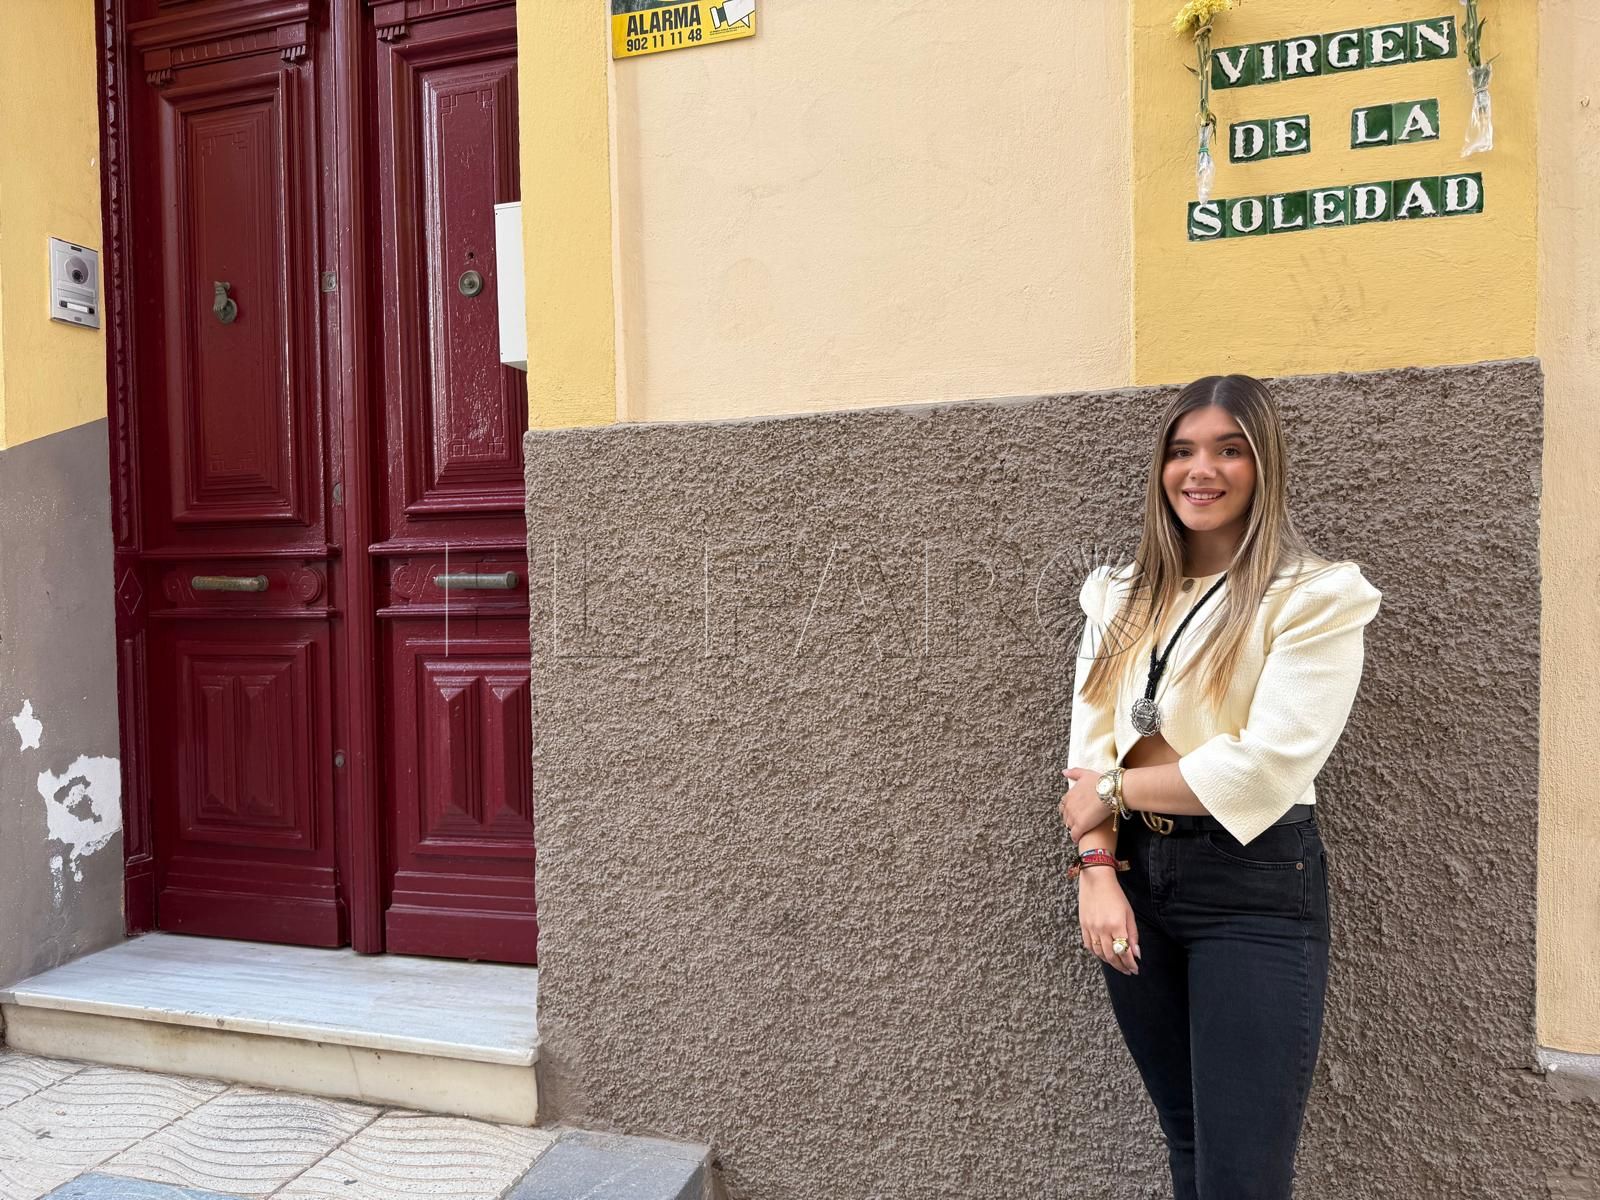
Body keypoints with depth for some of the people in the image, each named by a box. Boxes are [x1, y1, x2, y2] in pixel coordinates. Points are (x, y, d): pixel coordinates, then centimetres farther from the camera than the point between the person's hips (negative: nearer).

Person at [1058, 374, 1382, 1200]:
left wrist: (1115, 790, -10)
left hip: (1255, 891, -5)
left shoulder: (1316, 597, -8)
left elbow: (1264, 768, -18)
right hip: (1133, 874, 5)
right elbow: (1088, 747, 2)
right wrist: (1096, 870, -11)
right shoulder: (1120, 597, 8)